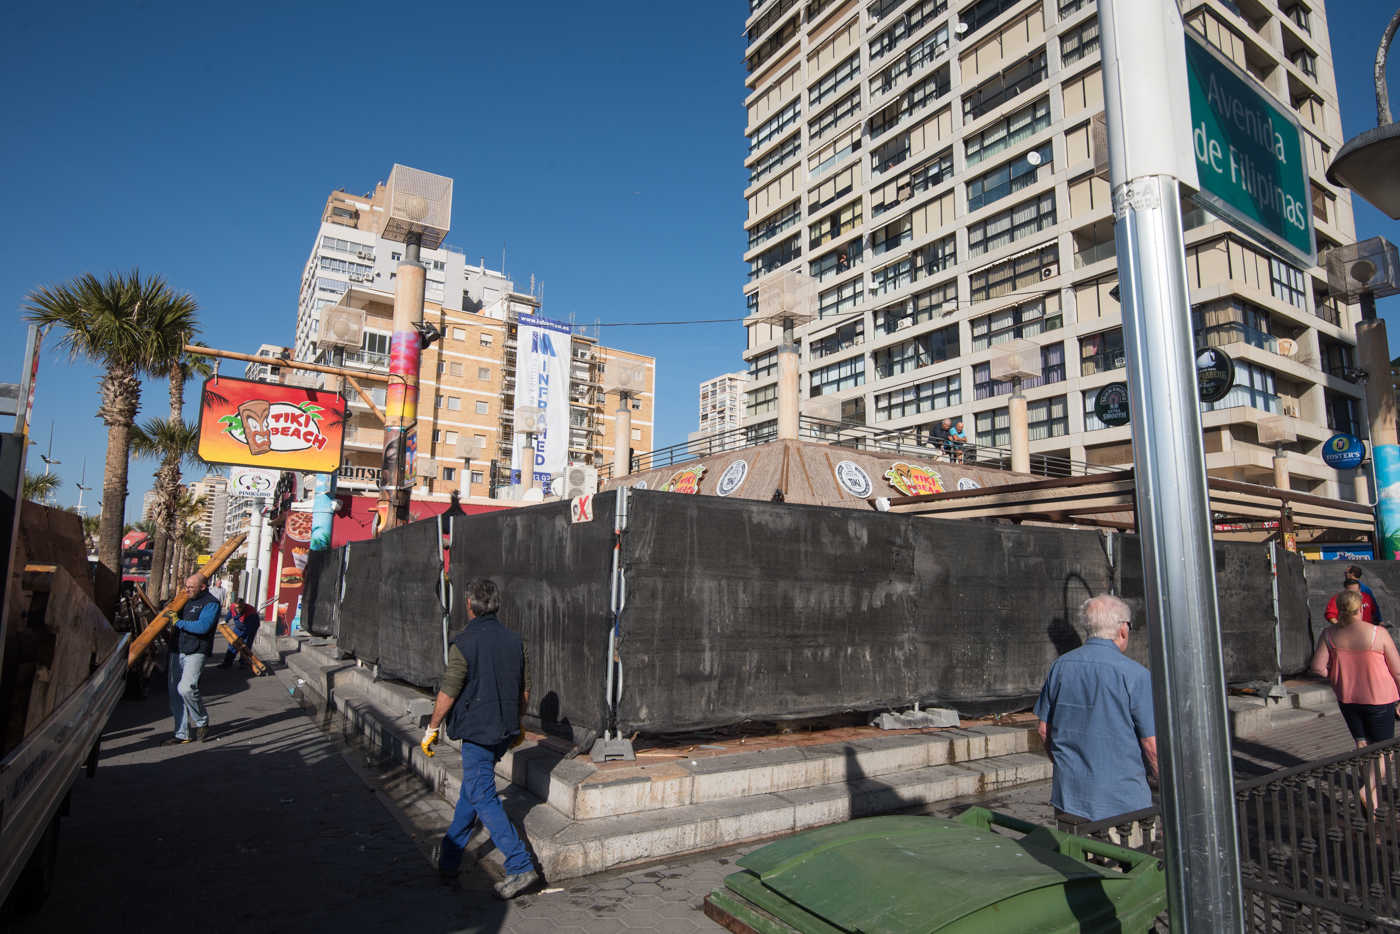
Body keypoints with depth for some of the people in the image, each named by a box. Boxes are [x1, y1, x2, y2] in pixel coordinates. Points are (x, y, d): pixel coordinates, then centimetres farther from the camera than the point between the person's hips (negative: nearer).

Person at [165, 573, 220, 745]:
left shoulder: (211, 603, -7)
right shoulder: (185, 601, 17)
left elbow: (202, 627, -20)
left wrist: (178, 622, -17)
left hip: (196, 653, -8)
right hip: (177, 652, 8)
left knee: (186, 688, -21)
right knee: (175, 693, 6)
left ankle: (201, 722, 2)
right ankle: (181, 734, 15)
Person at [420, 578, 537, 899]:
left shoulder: (465, 644, -16)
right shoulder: (514, 641, 2)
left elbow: (448, 693, -13)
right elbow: (524, 690, 9)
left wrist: (431, 728, 1)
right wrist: (516, 724, 22)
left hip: (477, 731, -7)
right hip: (505, 730, 7)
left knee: (483, 799, -1)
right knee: (471, 790, 21)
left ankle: (521, 866, -5)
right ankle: (450, 857, 35)